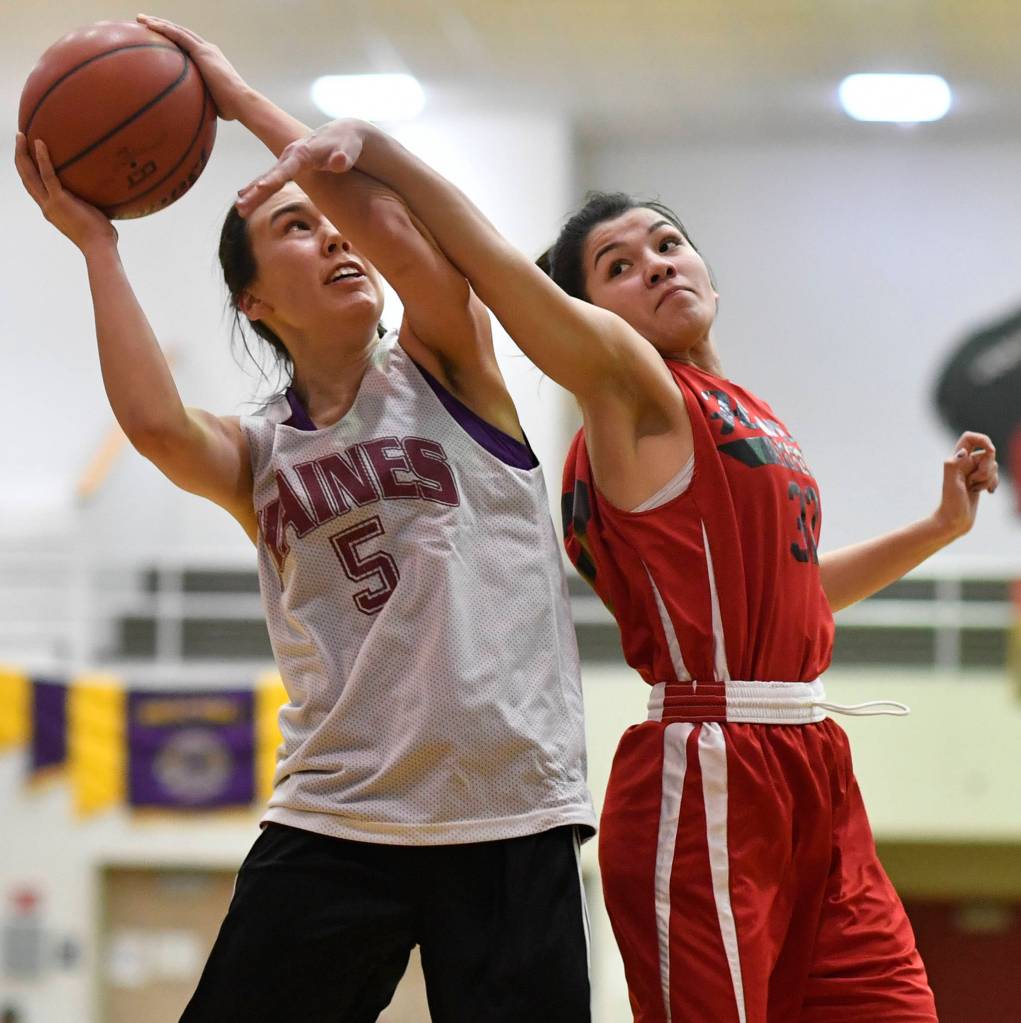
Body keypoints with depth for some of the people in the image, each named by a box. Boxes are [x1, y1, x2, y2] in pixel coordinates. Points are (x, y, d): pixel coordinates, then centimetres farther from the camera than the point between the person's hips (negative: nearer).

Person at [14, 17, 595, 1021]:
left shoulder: (444, 367, 7)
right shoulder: (256, 456, 12)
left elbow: (383, 217, -11)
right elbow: (154, 423, -12)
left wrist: (235, 93, -2)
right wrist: (95, 241, -4)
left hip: (510, 820, -2)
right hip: (334, 817, 2)